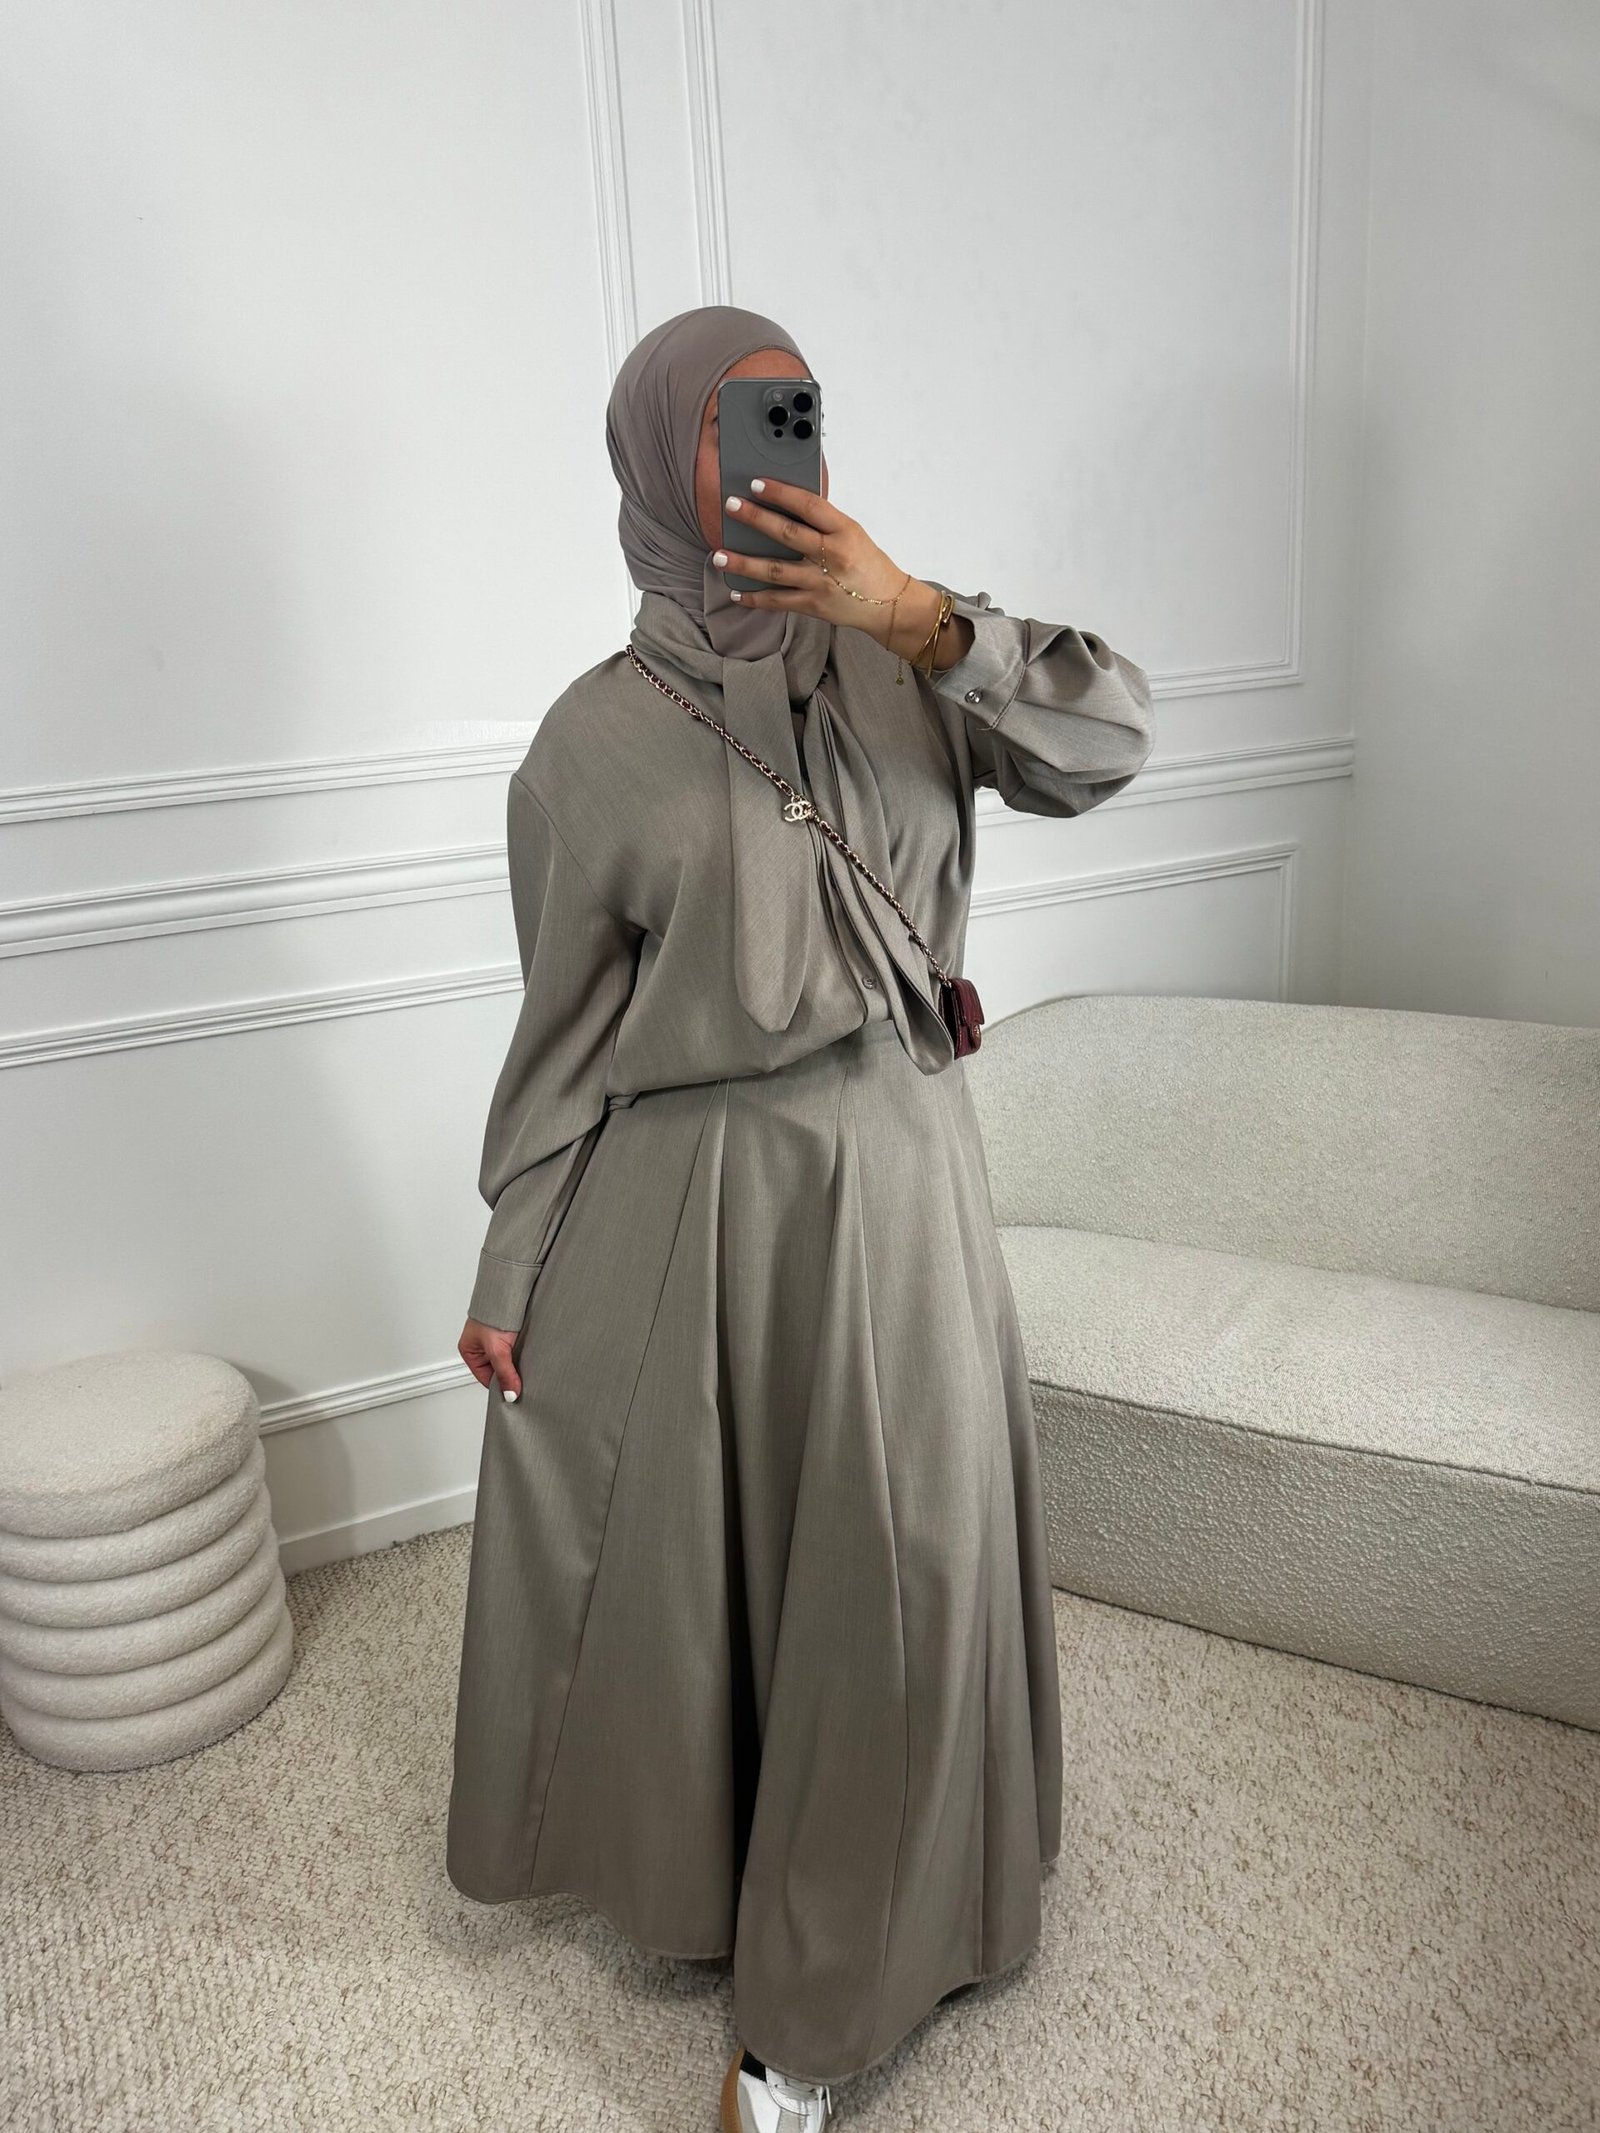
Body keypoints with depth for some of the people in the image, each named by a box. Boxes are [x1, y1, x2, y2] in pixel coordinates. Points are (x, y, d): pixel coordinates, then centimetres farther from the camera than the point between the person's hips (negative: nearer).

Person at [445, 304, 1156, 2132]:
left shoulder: (895, 665, 1)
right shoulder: (598, 736, -6)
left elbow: (1109, 741, -10)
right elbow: (565, 1022, -2)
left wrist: (917, 614, -22)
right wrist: (508, 1274, 1)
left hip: (892, 1178, 3)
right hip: (681, 1198, -2)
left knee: (891, 1563, 9)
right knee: (666, 1556, 14)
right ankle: (675, 1860, 49)